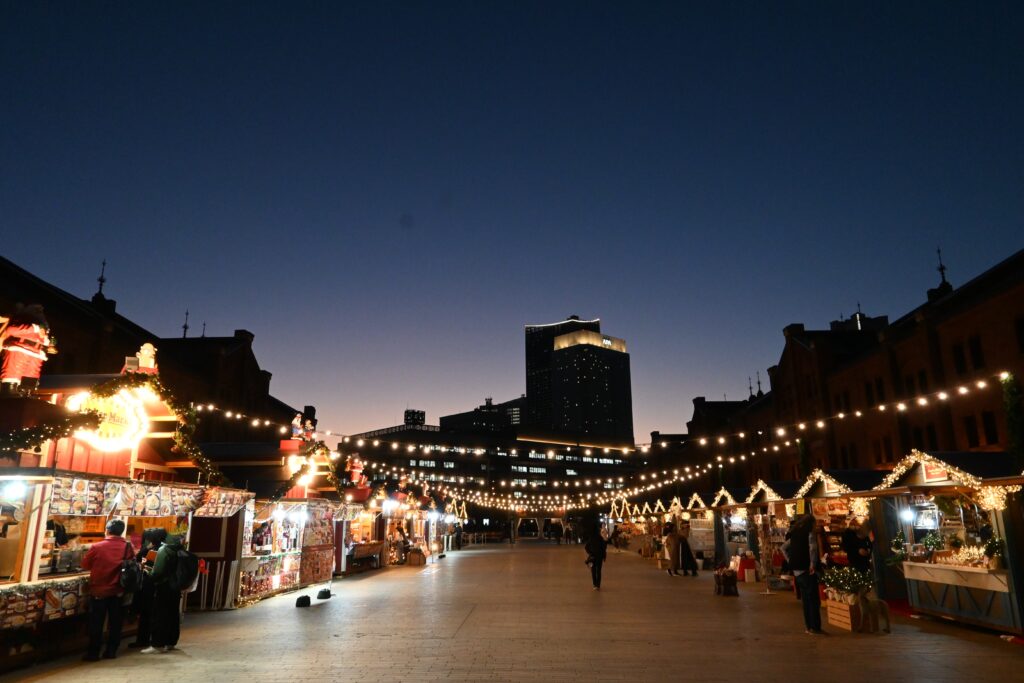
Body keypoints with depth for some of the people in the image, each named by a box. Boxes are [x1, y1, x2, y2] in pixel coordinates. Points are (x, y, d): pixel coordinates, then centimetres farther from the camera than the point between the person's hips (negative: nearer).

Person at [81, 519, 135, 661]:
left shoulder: (97, 547, -11)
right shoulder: (128, 547, -7)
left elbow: (85, 565, 1)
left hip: (99, 590, -1)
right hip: (118, 591, 2)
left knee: (96, 623, 9)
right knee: (115, 622, 11)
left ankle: (93, 653, 12)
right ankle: (111, 651, 16)